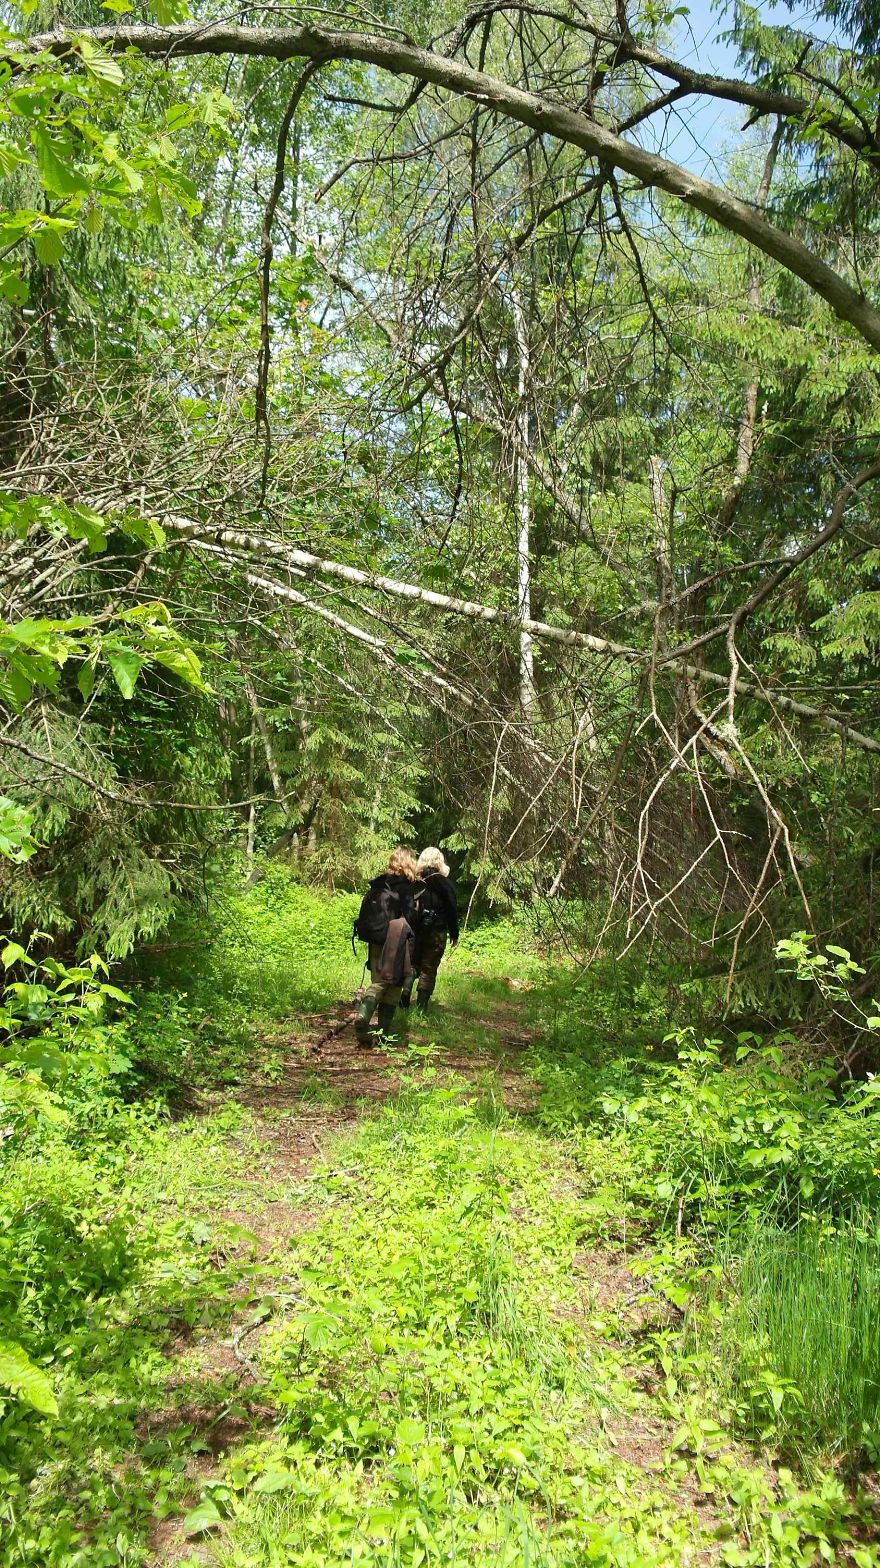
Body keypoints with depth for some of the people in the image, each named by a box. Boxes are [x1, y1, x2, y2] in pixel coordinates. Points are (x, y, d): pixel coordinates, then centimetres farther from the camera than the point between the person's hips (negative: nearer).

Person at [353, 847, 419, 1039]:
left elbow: (364, 914, 12)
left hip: (376, 943, 5)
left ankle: (363, 1014, -9)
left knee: (378, 982, 12)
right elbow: (410, 918, -15)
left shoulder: (376, 885, 8)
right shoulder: (407, 888, -10)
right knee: (394, 983, 8)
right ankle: (385, 1026, 9)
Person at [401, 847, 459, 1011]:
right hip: (437, 933, -1)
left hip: (414, 930, 1)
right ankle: (421, 1007, 4)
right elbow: (452, 910, -2)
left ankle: (405, 991, -6)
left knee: (412, 963, 18)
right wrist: (454, 934, 7)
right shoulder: (445, 884, -4)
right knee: (429, 969, 7)